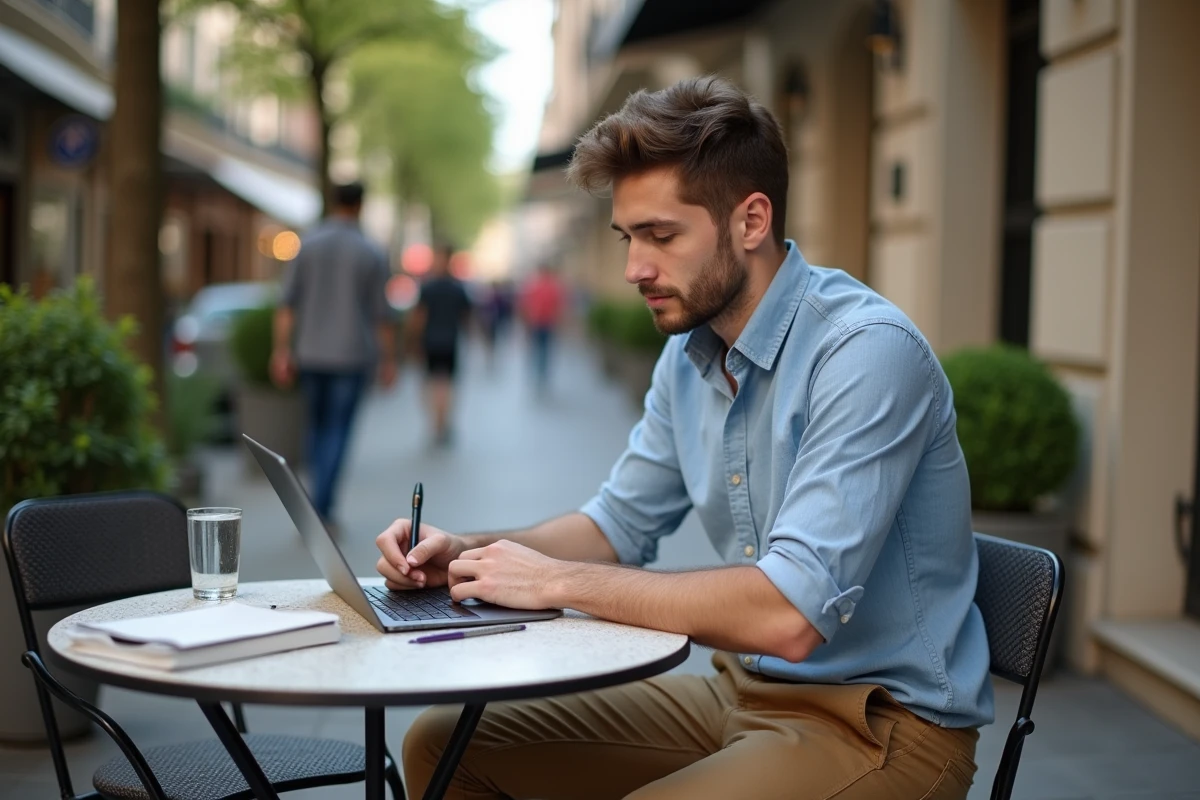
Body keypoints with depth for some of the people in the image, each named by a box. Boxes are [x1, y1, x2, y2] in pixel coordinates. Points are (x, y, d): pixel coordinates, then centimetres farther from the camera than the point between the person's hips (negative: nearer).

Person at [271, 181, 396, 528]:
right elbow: (380, 313, -2)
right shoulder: (372, 254, -3)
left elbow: (288, 302, -3)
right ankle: (321, 507, -7)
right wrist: (388, 359, 7)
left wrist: (282, 350, -1)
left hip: (311, 354, 2)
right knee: (337, 431, 1)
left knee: (317, 425, 17)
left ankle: (320, 499, 21)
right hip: (352, 355, -2)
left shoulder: (308, 244, 1)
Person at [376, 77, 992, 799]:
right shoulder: (689, 355, 5)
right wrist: (466, 553, -2)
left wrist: (558, 582, -23)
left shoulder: (868, 352, -23)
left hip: (885, 720, -8)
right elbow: (620, 523, 16)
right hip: (743, 690, 8)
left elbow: (788, 615, -30)